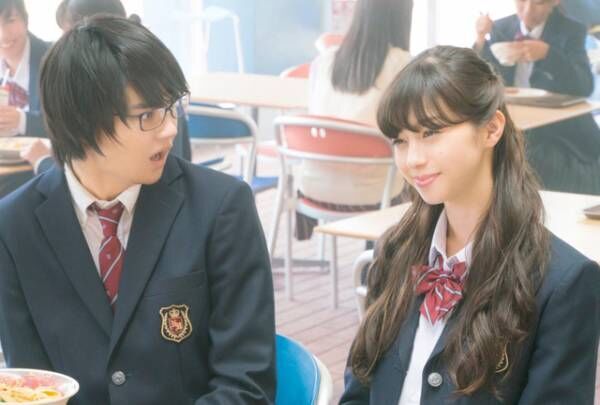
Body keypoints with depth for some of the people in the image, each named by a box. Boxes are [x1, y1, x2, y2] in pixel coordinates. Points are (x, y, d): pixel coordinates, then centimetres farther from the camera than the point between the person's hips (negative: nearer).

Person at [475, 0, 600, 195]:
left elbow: (584, 87, -17)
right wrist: (481, 40, -17)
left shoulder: (571, 31, -5)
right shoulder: (501, 29, 4)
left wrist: (547, 54, -31)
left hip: (562, 132, -3)